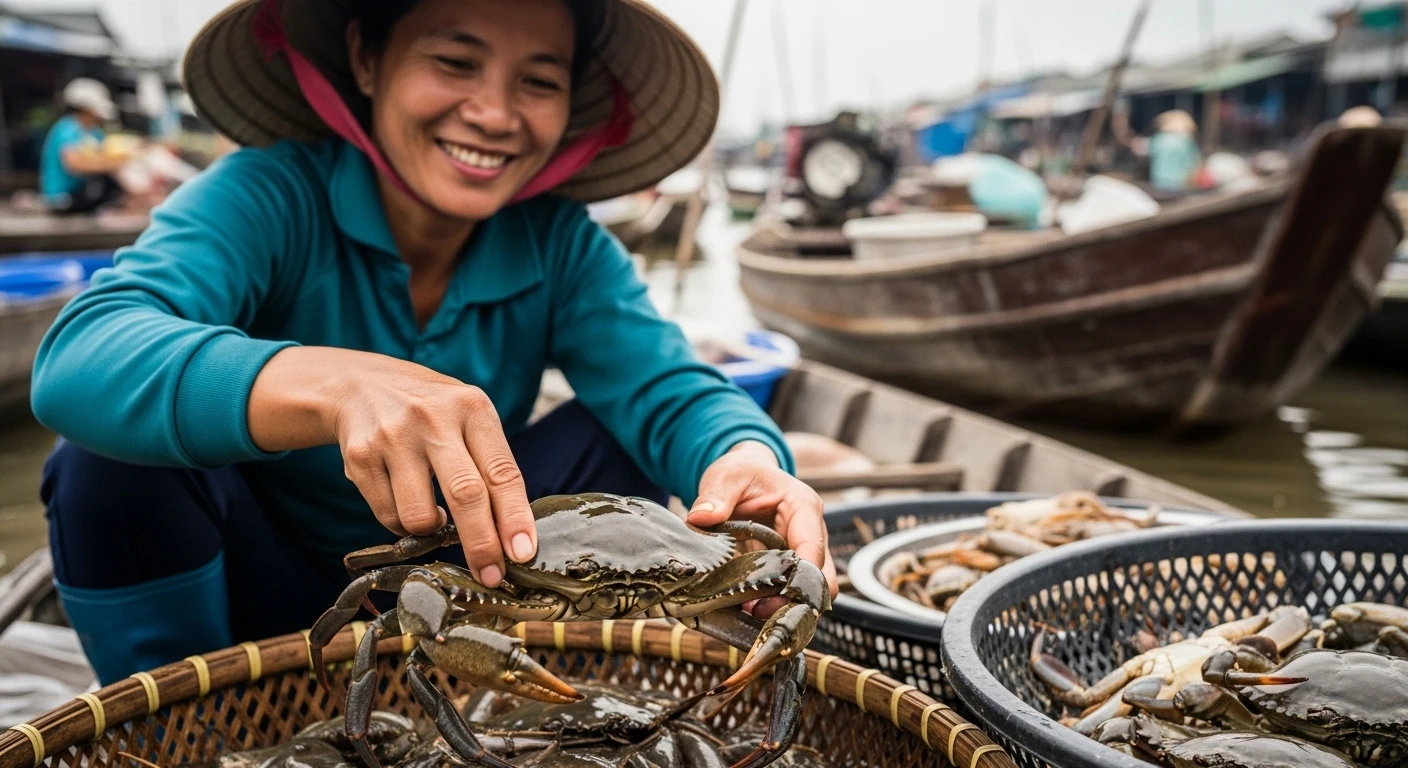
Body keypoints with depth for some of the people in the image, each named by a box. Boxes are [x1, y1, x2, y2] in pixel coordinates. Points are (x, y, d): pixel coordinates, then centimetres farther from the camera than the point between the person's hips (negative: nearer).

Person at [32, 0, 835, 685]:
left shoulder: (561, 245, -11)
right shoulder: (267, 198, -22)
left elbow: (669, 392, -24)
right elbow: (76, 361, -39)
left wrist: (744, 458, -49)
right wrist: (335, 385, -58)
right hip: (259, 594, -2)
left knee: (615, 436, -18)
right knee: (117, 461, -27)